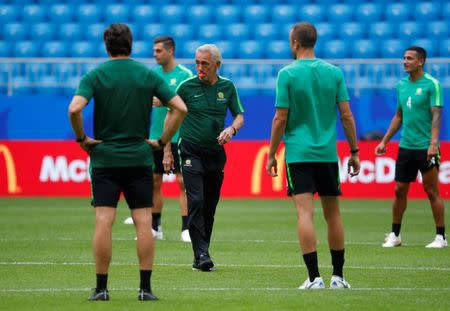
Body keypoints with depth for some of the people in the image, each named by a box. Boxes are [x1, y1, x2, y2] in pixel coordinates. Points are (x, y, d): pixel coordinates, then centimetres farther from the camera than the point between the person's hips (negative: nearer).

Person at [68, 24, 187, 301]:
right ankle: (146, 287, 0)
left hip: (104, 157, -1)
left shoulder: (95, 75, -4)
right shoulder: (148, 75, 2)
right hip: (140, 158, 1)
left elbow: (74, 109, -19)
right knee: (143, 223, 3)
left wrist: (82, 138, -4)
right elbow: (180, 108, -3)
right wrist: (162, 141, 4)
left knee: (104, 223, -2)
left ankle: (101, 288, -3)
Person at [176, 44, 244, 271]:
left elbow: (239, 115, 12)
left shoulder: (227, 87, 5)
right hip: (191, 152, -4)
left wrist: (231, 129, -11)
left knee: (210, 206, 6)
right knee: (196, 202, -16)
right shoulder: (186, 86, -4)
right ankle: (201, 254, -19)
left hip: (216, 153, 4)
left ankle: (201, 257, 14)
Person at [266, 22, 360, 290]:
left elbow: (280, 119, -6)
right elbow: (346, 115, 2)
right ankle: (338, 276, 17)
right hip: (328, 154, 3)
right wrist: (354, 151, 10)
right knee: (332, 213, 12)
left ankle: (314, 277, -14)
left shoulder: (287, 74, -5)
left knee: (305, 212, -7)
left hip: (298, 153, -3)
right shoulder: (334, 72, 3)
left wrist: (271, 154, 3)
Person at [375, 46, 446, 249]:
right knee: (399, 191, 7)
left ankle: (440, 237, 4)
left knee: (432, 192, -2)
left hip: (426, 147, -6)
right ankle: (394, 235, 16)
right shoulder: (402, 85, 11)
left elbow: (436, 116, -14)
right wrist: (384, 141, 17)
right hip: (405, 147, 6)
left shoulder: (431, 84, -8)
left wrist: (433, 143, -24)